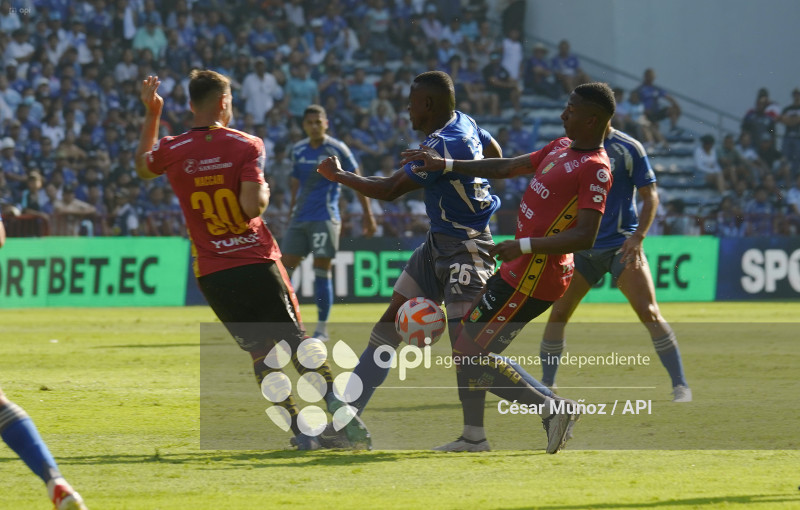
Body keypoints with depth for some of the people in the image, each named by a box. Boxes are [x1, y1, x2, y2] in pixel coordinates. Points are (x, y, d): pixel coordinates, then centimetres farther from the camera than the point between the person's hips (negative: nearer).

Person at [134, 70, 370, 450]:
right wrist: (264, 191, 5)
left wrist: (151, 114, 29)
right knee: (297, 341, 6)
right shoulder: (246, 146, -7)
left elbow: (142, 168, 26)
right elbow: (253, 206, -18)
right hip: (257, 263, -2)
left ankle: (300, 430, 1)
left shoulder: (171, 151, 1)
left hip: (211, 274, 2)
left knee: (261, 353, 7)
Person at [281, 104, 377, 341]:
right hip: (300, 216, 5)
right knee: (284, 268, 1)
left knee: (321, 272, -6)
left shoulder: (337, 150, -6)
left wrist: (367, 215, -3)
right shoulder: (298, 150, 9)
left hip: (325, 218, -5)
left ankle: (322, 329, 2)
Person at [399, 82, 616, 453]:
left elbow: (585, 237, -25)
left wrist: (524, 246, -27)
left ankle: (551, 409, -4)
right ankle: (473, 436, 24)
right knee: (469, 333, 18)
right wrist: (446, 165, 21)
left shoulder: (595, 169, -18)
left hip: (533, 279, -10)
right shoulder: (562, 147, 11)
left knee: (471, 354, -8)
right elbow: (507, 168, 22)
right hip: (519, 270, 10)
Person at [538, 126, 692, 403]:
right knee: (558, 313, 0)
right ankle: (546, 385, 15)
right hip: (582, 248, 4)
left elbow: (650, 196, -4)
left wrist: (638, 237, -16)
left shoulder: (629, 149, -5)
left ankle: (680, 385, -9)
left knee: (649, 313, -14)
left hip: (622, 245, -4)